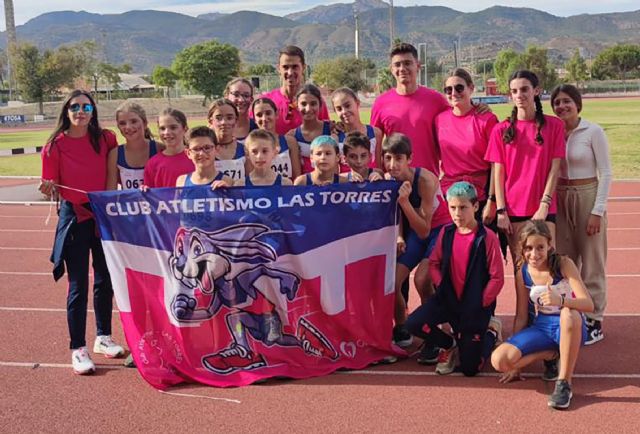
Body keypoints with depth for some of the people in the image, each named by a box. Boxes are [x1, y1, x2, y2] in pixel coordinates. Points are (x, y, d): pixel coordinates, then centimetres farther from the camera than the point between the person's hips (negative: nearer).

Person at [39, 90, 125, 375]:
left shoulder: (106, 139, -2)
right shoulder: (55, 145, -7)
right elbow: (52, 187, -5)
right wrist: (48, 189, -26)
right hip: (74, 219, -3)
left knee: (105, 280, 13)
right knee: (78, 285, 1)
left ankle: (103, 337, 31)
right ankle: (78, 349, 13)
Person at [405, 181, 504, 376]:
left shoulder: (487, 237, -14)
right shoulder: (446, 232, 0)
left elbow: (497, 278, -12)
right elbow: (433, 263, 7)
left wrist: (480, 305, -11)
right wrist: (441, 287, -7)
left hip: (475, 306, -4)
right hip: (448, 299, 4)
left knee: (469, 368, -5)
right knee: (413, 324, -21)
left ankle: (487, 334, 30)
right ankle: (450, 345, 11)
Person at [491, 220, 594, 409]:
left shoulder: (563, 264, -14)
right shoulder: (522, 274, -4)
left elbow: (588, 304, -24)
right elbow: (521, 317, 4)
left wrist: (560, 300, -45)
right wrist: (515, 363, 6)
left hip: (570, 328, -3)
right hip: (541, 328, 3)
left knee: (569, 314, -41)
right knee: (499, 360, -21)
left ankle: (564, 384, -26)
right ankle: (554, 354, 1)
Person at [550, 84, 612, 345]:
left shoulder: (593, 132, -8)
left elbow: (605, 174, -8)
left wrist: (598, 211, -13)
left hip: (587, 198, -4)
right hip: (560, 200, 4)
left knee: (591, 264, 4)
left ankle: (593, 322, 15)